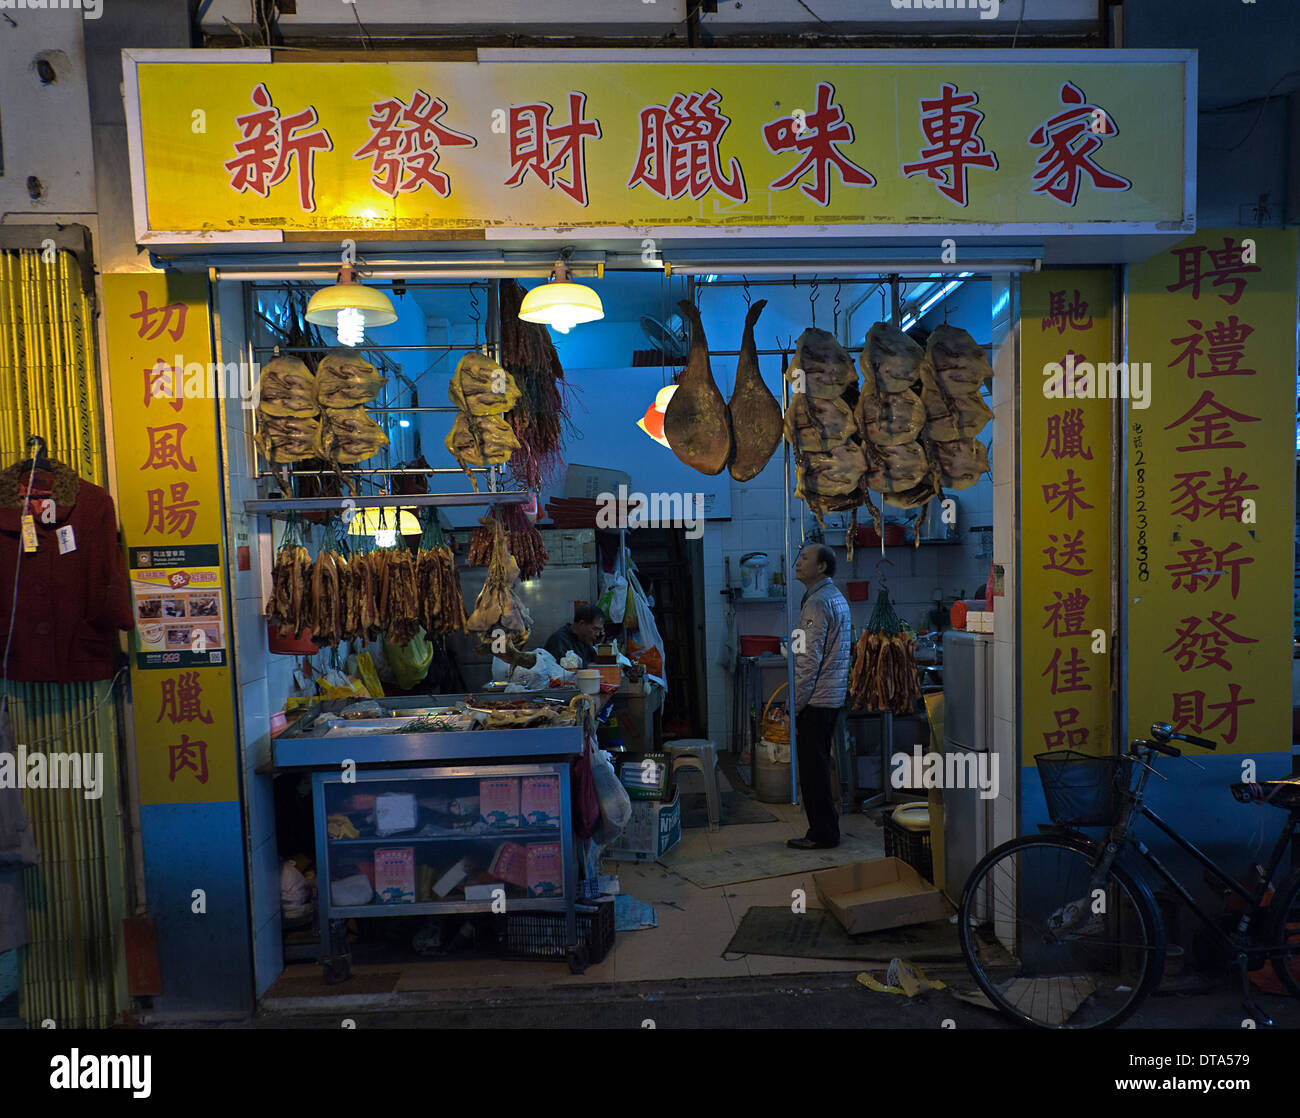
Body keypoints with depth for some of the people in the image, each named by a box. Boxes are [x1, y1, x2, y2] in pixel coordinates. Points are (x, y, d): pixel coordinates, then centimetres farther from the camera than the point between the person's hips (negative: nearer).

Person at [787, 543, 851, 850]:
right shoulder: (838, 598, 15)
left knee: (813, 768, -1)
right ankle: (826, 827, 25)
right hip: (834, 698, 10)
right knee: (820, 766, 16)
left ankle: (822, 834, 7)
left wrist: (794, 706, -16)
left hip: (816, 701, -10)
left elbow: (809, 661, -21)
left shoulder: (816, 603, -16)